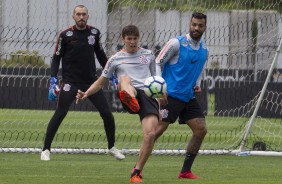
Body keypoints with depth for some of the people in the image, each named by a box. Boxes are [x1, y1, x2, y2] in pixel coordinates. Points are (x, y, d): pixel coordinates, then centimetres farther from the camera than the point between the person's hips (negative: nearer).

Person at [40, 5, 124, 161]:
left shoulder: (94, 32, 4)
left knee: (107, 113, 0)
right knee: (59, 114, -13)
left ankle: (112, 147, 19)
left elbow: (100, 54, 18)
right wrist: (53, 80, -12)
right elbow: (56, 58, -2)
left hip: (91, 81, 4)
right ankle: (46, 150, -4)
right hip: (70, 82, -4)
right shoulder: (65, 35, -6)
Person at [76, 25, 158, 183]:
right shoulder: (116, 59, 18)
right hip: (130, 94, -2)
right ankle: (131, 102, -77)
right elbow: (101, 82, 24)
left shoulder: (148, 55, 23)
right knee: (124, 78, -38)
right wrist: (86, 94, 8)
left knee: (150, 134, -20)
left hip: (149, 96, 2)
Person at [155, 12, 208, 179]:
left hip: (188, 97, 7)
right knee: (158, 129, -14)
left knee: (201, 130, -2)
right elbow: (158, 63, -8)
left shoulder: (204, 50, 11)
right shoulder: (177, 43, -9)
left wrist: (198, 84, 5)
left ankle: (186, 171, 8)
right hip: (170, 95, -7)